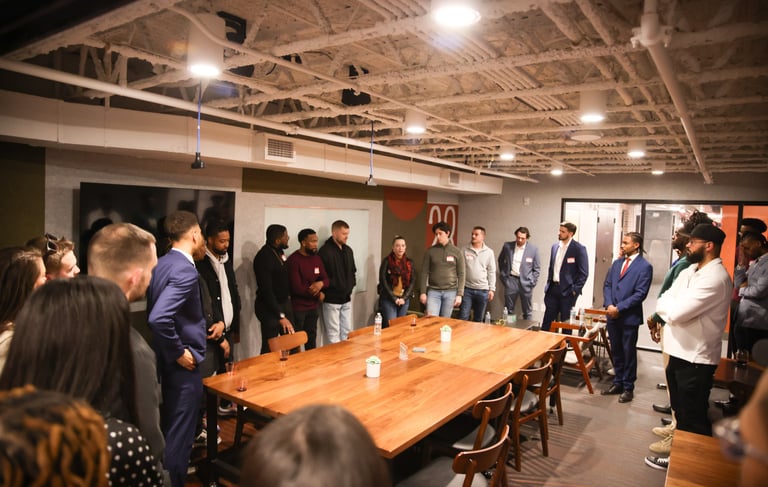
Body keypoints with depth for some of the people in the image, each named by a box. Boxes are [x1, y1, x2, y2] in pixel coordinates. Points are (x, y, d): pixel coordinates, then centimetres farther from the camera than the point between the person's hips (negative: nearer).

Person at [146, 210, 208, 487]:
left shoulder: (162, 264, 5)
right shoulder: (185, 270, -23)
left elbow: (156, 312, 13)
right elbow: (159, 318, -34)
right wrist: (179, 353, -20)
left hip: (167, 361, 9)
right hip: (183, 365, -9)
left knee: (168, 430, 23)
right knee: (179, 434, 6)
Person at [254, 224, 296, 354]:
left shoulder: (279, 251, 3)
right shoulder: (263, 258, -21)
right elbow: (267, 290, -23)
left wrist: (288, 295, 10)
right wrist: (281, 316, -23)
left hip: (284, 303, 8)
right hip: (269, 307, -8)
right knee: (269, 348, 0)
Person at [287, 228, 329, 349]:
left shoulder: (317, 258, 7)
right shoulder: (294, 260, -15)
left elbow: (326, 279, 11)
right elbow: (297, 288, -19)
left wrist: (321, 283, -14)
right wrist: (319, 295, -8)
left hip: (313, 307, 7)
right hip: (297, 308, -6)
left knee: (311, 341, 15)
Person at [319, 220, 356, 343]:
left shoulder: (348, 250, 9)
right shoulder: (325, 251, -15)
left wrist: (351, 285, 6)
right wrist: (326, 292, -17)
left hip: (347, 299, 7)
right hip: (332, 300, -7)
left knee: (347, 332, 13)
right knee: (333, 334, 0)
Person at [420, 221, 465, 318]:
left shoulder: (457, 252, 2)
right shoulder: (430, 251, 2)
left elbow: (461, 274, 2)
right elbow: (424, 272, 2)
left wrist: (459, 294, -4)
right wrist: (423, 292, -3)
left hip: (450, 292, 0)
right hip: (433, 291, 0)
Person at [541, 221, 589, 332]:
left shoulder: (579, 249, -8)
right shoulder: (555, 247, 10)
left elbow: (584, 273, -9)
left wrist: (575, 290, -13)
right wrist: (548, 285, 11)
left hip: (567, 290, -5)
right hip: (553, 289, 5)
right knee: (547, 321, 8)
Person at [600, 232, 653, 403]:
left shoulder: (645, 266, -8)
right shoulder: (617, 263, 11)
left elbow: (640, 294, -14)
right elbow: (607, 285, 10)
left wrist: (619, 308, -16)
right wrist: (609, 305, -6)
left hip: (630, 316, -5)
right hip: (613, 315, 5)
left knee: (629, 353, 6)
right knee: (616, 351, 13)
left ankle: (628, 387, 18)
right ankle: (618, 383, 26)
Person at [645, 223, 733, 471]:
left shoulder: (715, 278, -21)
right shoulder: (689, 271, 9)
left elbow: (676, 311, -27)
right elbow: (662, 303, 7)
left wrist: (669, 304, -6)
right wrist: (674, 307, -13)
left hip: (696, 358, -9)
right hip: (679, 352, 9)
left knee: (693, 418, 5)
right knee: (681, 411, 22)